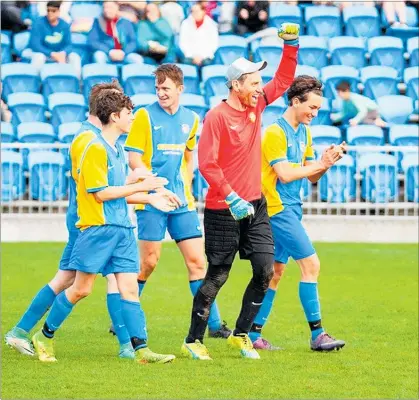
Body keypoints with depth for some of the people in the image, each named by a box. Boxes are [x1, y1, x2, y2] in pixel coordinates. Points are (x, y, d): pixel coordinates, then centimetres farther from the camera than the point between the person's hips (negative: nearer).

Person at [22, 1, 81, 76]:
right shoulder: (39, 23, -17)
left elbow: (68, 44, -6)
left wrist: (63, 53, -31)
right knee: (39, 57, -37)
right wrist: (52, 54, -33)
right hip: (41, 53, -4)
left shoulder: (64, 25, -4)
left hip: (58, 54, 4)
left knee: (75, 57, -18)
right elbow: (35, 45, -23)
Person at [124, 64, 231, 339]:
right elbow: (134, 159, -7)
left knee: (197, 259, 1)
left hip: (182, 202, 4)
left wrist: (186, 188, 15)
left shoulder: (191, 119, 10)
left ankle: (214, 324, 3)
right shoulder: (146, 116, -4)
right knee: (149, 261, -1)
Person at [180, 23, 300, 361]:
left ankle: (241, 334, 14)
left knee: (265, 271, -1)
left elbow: (283, 80, 15)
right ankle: (193, 341, 11)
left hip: (255, 206, 6)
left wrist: (291, 45, 1)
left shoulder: (256, 106, 6)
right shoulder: (217, 117, -14)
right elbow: (207, 164, -18)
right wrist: (232, 198, -23)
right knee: (217, 277, -1)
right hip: (223, 211, -6)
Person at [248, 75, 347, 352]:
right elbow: (285, 174, -19)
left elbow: (312, 177, 15)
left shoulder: (305, 132, 14)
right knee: (311, 264, -12)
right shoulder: (275, 132, -13)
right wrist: (319, 163, -16)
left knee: (276, 271, 9)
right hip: (278, 208, -9)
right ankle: (317, 334, -10)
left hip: (291, 209, 9)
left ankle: (253, 334, 13)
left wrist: (325, 163, -4)